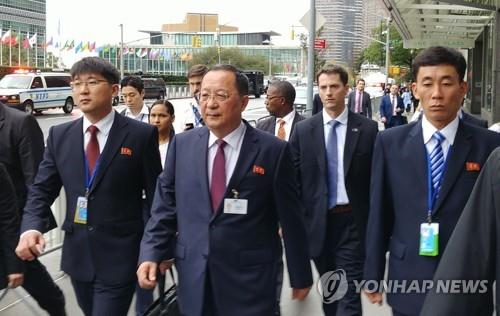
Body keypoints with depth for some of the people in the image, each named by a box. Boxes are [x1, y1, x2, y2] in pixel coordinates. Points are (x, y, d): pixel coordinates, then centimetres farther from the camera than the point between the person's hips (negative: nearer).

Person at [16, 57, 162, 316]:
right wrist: (31, 228, -14)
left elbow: (156, 194, -4)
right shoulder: (59, 135, 5)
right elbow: (42, 190, 4)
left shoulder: (141, 135, -7)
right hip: (77, 254, 5)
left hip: (119, 255, -4)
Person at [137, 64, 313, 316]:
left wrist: (301, 276, 4)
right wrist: (151, 254, -6)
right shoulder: (182, 144, 3)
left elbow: (291, 219, -2)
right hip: (194, 279, 3)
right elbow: (165, 205, 7)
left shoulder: (273, 150, -7)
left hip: (249, 281, -3)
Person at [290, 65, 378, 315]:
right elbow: (295, 179, 3)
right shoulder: (303, 130, 2)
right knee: (328, 291, 18)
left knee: (350, 293, -6)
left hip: (353, 221, -2)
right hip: (318, 220, 2)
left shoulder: (367, 129, -2)